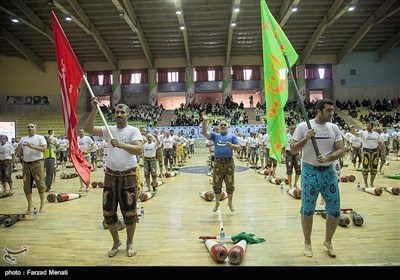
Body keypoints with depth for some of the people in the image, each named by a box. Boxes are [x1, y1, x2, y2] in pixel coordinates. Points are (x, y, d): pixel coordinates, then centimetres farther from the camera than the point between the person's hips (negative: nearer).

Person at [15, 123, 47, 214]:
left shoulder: (40, 137, 0)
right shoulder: (23, 139, 14)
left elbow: (44, 149, -13)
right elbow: (17, 152, 12)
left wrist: (32, 146, -23)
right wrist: (19, 146, -9)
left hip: (37, 163, -5)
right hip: (26, 164, 5)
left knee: (40, 184, -2)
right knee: (27, 185, 8)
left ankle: (42, 204, 9)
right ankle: (29, 205, 19)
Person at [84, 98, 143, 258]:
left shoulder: (133, 131, -8)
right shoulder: (109, 130, 3)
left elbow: (139, 150, -25)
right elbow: (88, 129, -12)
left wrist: (121, 144, -40)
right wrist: (94, 110, -21)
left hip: (128, 176, -3)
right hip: (110, 175, 4)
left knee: (129, 212, 7)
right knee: (108, 211, 11)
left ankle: (130, 243, 29)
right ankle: (116, 241, 33)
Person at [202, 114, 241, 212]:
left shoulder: (232, 136, 7)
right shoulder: (215, 135, 8)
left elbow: (239, 148, 3)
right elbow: (205, 133, -10)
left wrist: (232, 145, -17)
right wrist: (204, 122, -22)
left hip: (229, 162, 0)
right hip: (218, 162, 1)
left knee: (230, 185, 8)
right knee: (216, 185, 8)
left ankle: (230, 203, 27)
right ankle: (217, 203, 26)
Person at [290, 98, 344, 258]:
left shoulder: (334, 128, 5)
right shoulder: (303, 127, -6)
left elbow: (341, 150, 2)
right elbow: (292, 150, -7)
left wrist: (328, 158, -18)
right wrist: (306, 138, -22)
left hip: (329, 172, 4)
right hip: (310, 172, -3)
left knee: (335, 210, 8)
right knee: (307, 210, 6)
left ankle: (328, 241, 32)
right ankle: (307, 243, 27)